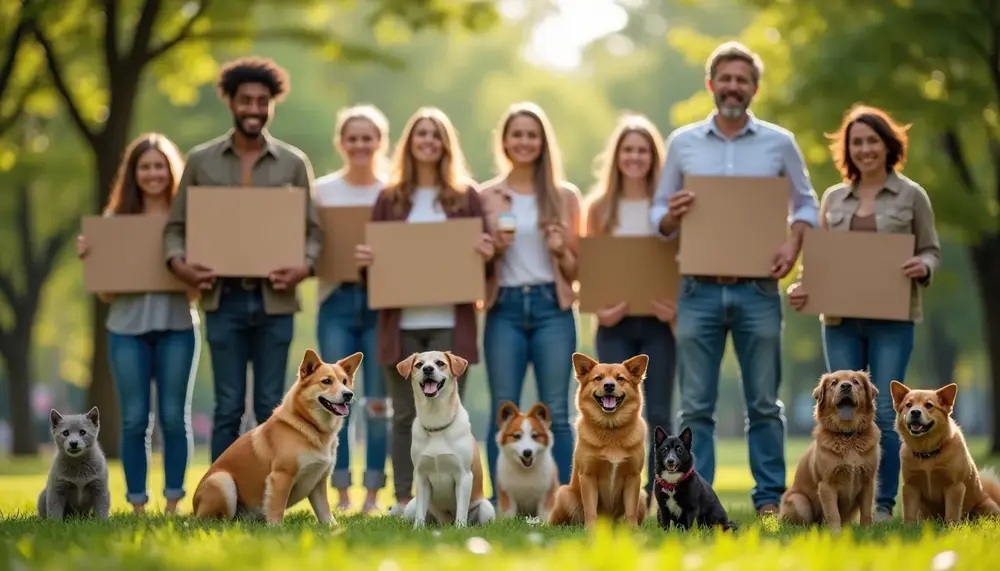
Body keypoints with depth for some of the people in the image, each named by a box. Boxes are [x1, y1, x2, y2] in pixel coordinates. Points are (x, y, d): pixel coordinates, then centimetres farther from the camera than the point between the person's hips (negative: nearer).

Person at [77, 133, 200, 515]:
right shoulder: (116, 218, 7)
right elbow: (106, 292, 7)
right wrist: (88, 259, -8)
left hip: (177, 327, -1)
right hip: (127, 328, 1)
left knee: (173, 416, 1)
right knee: (134, 419, 1)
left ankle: (173, 504, 9)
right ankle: (137, 506, 8)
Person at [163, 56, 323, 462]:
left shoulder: (294, 163, 6)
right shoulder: (201, 161, 5)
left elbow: (313, 229, 5)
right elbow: (176, 225, 8)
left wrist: (304, 268, -14)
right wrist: (179, 264, -11)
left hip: (274, 301, 0)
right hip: (224, 299, 0)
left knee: (270, 407, 5)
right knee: (228, 406, 2)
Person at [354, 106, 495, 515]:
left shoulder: (466, 196, 7)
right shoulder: (390, 197, 10)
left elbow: (482, 254, 8)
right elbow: (373, 255, 12)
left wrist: (487, 255, -14)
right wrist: (364, 259, -10)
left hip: (449, 322, -1)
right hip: (401, 323, 1)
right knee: (405, 415, 5)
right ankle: (403, 499, 10)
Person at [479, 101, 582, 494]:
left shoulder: (564, 196, 9)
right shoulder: (486, 196, 8)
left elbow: (576, 268, 11)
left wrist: (560, 251, -10)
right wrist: (493, 249, -10)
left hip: (551, 307, 0)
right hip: (505, 308, 0)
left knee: (556, 412, -1)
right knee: (503, 413, -1)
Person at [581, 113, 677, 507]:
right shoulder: (599, 207, 7)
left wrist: (678, 306, -13)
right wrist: (598, 309, -11)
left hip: (657, 322, 0)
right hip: (614, 325, 0)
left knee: (658, 413, 1)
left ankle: (659, 501, 7)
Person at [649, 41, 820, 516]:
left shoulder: (779, 143, 6)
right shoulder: (682, 142, 7)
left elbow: (805, 204, 11)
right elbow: (659, 211, 11)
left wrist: (794, 243, -8)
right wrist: (671, 217, -12)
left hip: (758, 290, 0)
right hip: (699, 290, 0)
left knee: (764, 403, 3)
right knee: (696, 406, 1)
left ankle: (769, 499, 9)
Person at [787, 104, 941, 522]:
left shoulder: (911, 196, 3)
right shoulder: (833, 199, 12)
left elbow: (932, 251, 5)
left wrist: (923, 267, -18)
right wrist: (801, 288, -4)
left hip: (892, 320, -3)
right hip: (841, 320, 3)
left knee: (883, 413, -6)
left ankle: (884, 503, 0)